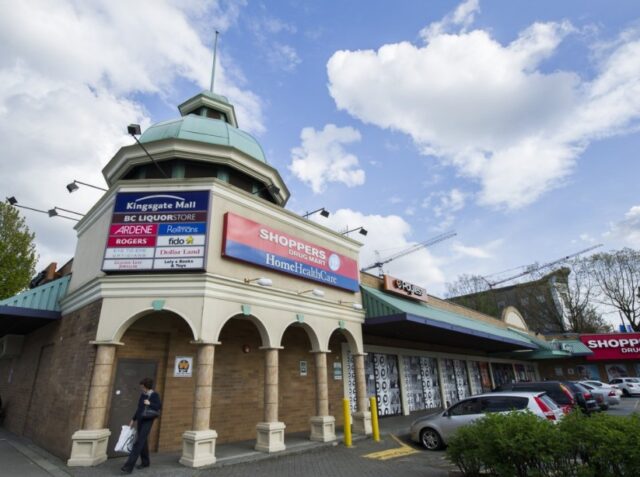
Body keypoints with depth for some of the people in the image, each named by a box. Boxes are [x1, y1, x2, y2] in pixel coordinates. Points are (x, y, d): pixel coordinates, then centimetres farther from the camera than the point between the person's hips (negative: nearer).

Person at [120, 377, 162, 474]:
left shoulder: (155, 395, -8)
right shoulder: (142, 395, 11)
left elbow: (159, 406, -15)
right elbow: (139, 408, 19)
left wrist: (150, 403, -26)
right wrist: (133, 419, 19)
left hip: (148, 421, -7)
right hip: (140, 420, 7)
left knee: (139, 442, -12)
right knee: (143, 442, 13)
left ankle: (129, 466, -11)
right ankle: (145, 462, 28)